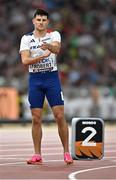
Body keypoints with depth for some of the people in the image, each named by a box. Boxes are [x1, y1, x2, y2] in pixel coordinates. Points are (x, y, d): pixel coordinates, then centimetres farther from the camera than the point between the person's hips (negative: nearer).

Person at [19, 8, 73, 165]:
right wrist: (42, 56, -24)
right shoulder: (26, 38, 3)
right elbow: (25, 60, -9)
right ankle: (37, 155, 7)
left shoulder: (54, 35, 0)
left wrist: (48, 46, -45)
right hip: (35, 79, 1)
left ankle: (66, 152, 3)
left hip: (52, 77, -1)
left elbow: (56, 48, -22)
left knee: (60, 116, -6)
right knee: (36, 119, 1)